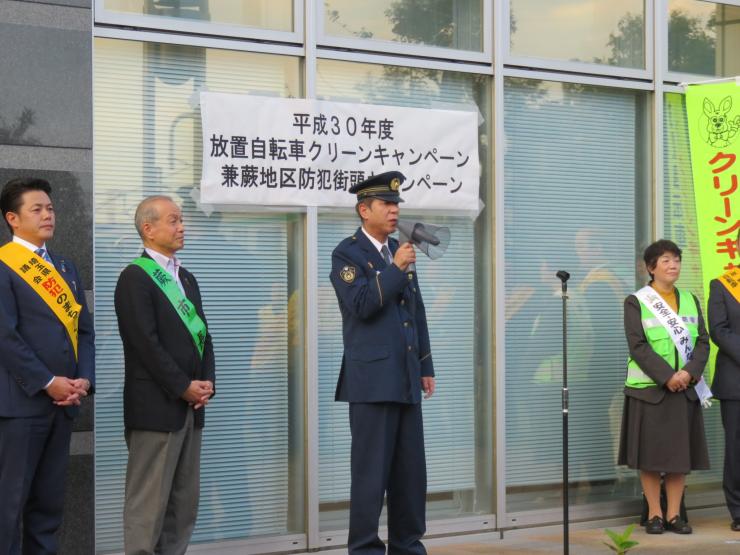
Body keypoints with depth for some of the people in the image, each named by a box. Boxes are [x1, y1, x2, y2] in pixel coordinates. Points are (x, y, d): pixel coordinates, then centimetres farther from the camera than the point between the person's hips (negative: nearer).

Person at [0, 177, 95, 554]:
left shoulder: (65, 267, 17)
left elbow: (84, 328, 14)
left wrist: (84, 379, -1)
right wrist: (48, 382, -15)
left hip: (63, 402, 7)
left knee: (49, 499, 10)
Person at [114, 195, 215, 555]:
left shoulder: (186, 278, 18)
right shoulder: (135, 278, -8)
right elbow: (146, 343, -15)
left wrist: (206, 382, 2)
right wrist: (184, 388, -13)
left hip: (190, 406, 8)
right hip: (155, 407, -8)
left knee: (185, 502, 9)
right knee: (149, 503, -6)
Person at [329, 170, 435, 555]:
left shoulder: (399, 251, 16)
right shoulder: (347, 254, -5)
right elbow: (361, 304, -19)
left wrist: (426, 367, 16)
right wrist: (396, 268, -17)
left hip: (406, 380, 7)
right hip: (372, 379, -7)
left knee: (410, 471, 8)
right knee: (371, 471, -5)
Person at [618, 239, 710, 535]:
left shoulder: (690, 300, 11)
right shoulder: (636, 302, -2)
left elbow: (702, 342, 5)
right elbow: (638, 346, -11)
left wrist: (689, 372, -13)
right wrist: (666, 376, -19)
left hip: (684, 389, 4)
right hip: (649, 388, -4)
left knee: (680, 453, 4)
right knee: (650, 454, -1)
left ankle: (674, 514, 10)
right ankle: (654, 514, 6)